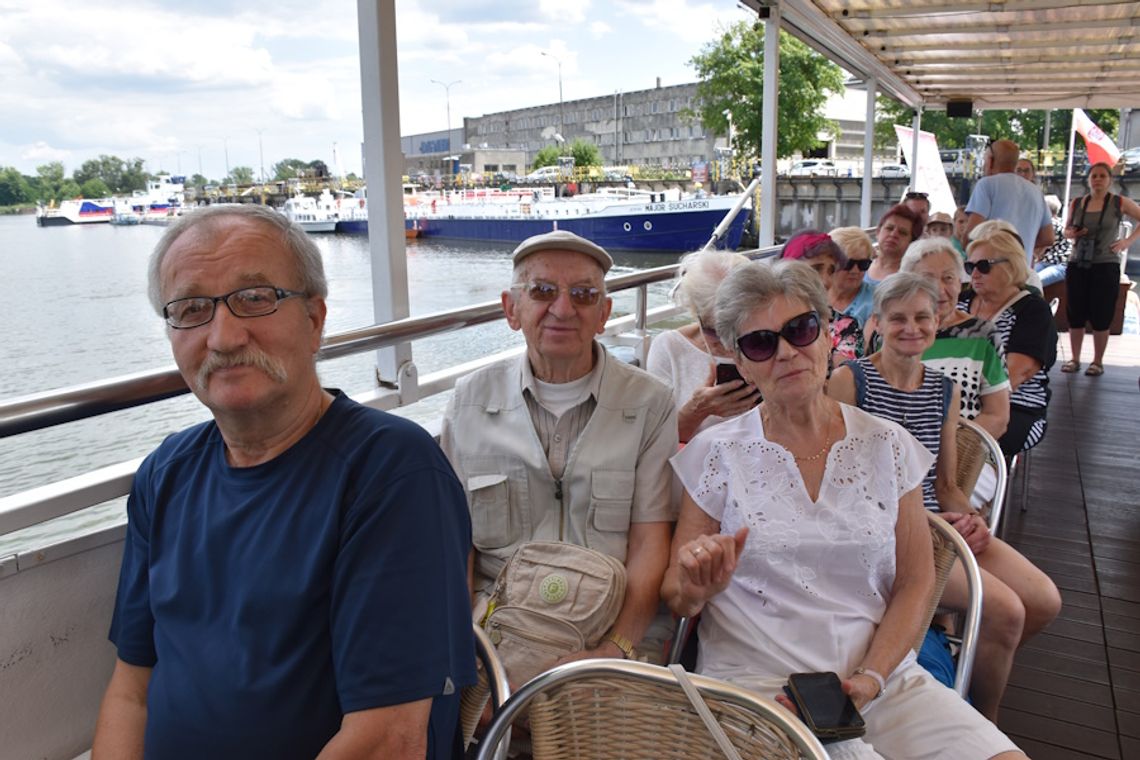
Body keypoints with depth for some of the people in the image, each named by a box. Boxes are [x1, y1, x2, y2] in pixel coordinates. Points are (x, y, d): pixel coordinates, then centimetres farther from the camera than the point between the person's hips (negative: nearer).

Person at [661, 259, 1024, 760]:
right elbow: (677, 600, 3)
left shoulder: (887, 447, 5)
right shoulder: (717, 454, -1)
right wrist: (697, 588, -19)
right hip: (756, 682, -3)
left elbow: (915, 582, 7)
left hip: (883, 676, 4)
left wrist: (870, 678, -6)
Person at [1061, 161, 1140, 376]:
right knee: (1075, 314, 3)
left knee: (1101, 316, 0)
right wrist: (1071, 233, -4)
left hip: (1106, 266, -2)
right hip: (1077, 264, 3)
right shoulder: (1077, 204, 7)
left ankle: (1098, 362, 11)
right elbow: (1067, 230, 18)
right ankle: (1075, 359, 14)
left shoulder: (1120, 203, 0)